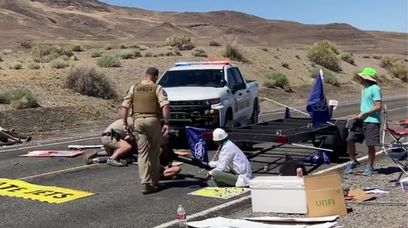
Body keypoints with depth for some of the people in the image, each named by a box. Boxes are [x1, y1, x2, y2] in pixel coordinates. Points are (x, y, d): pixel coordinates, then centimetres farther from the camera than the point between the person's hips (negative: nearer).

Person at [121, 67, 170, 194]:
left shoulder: (134, 88, 11)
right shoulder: (157, 89, 1)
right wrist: (166, 123, -10)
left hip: (138, 121, 2)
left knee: (143, 152, 2)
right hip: (153, 120, -2)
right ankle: (154, 181, 19)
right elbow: (165, 106, -12)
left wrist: (125, 123, 11)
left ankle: (145, 183, -8)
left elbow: (125, 106, 5)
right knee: (154, 152, 11)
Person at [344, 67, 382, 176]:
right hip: (361, 121, 8)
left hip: (372, 121, -8)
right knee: (350, 139, 1)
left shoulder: (375, 89, -11)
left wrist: (364, 114, -15)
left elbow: (378, 107, -16)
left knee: (370, 145, -1)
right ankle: (353, 162, 18)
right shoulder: (364, 89, 17)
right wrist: (359, 115, 10)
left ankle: (370, 167, 15)